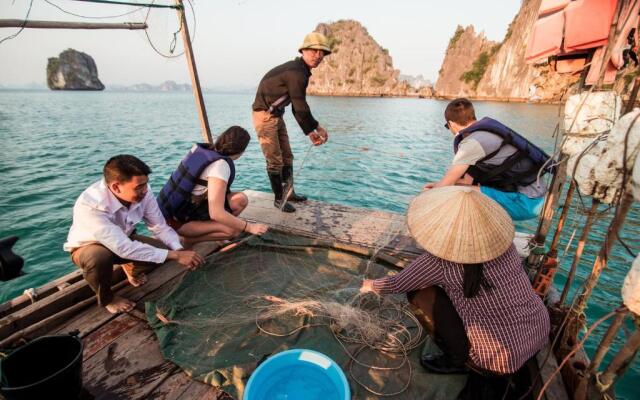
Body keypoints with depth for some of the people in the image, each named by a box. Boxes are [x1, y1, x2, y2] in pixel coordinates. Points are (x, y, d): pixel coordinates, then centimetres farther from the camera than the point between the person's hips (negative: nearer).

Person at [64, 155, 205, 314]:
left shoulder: (142, 193, -26)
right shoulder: (89, 205, -39)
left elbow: (160, 227, -18)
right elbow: (124, 248, -44)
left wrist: (179, 249, -36)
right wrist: (174, 255, -45)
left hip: (124, 240, 4)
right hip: (88, 247, -3)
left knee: (163, 248, -19)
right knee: (100, 257, -37)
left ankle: (131, 269, 16)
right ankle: (106, 298, -2)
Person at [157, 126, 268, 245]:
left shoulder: (202, 148, -4)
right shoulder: (220, 165, -28)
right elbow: (216, 213, -33)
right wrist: (249, 227, -26)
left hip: (188, 206, 8)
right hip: (176, 220, -8)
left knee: (240, 200, -6)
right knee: (234, 230, -23)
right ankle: (190, 239, -4)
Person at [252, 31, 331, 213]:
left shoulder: (299, 70, 10)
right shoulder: (297, 72, -21)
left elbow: (297, 108, 11)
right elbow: (301, 109, -22)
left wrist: (310, 132, 8)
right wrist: (317, 128, -9)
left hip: (277, 115, 10)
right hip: (264, 115, -10)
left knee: (287, 156, 13)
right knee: (275, 160, -5)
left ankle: (289, 192, 26)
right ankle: (279, 199, 9)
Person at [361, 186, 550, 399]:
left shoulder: (440, 262, -25)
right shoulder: (502, 239, -9)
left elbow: (398, 283, -6)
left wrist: (373, 285, 15)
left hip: (502, 359, -6)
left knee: (419, 293, -4)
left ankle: (457, 360, 11)